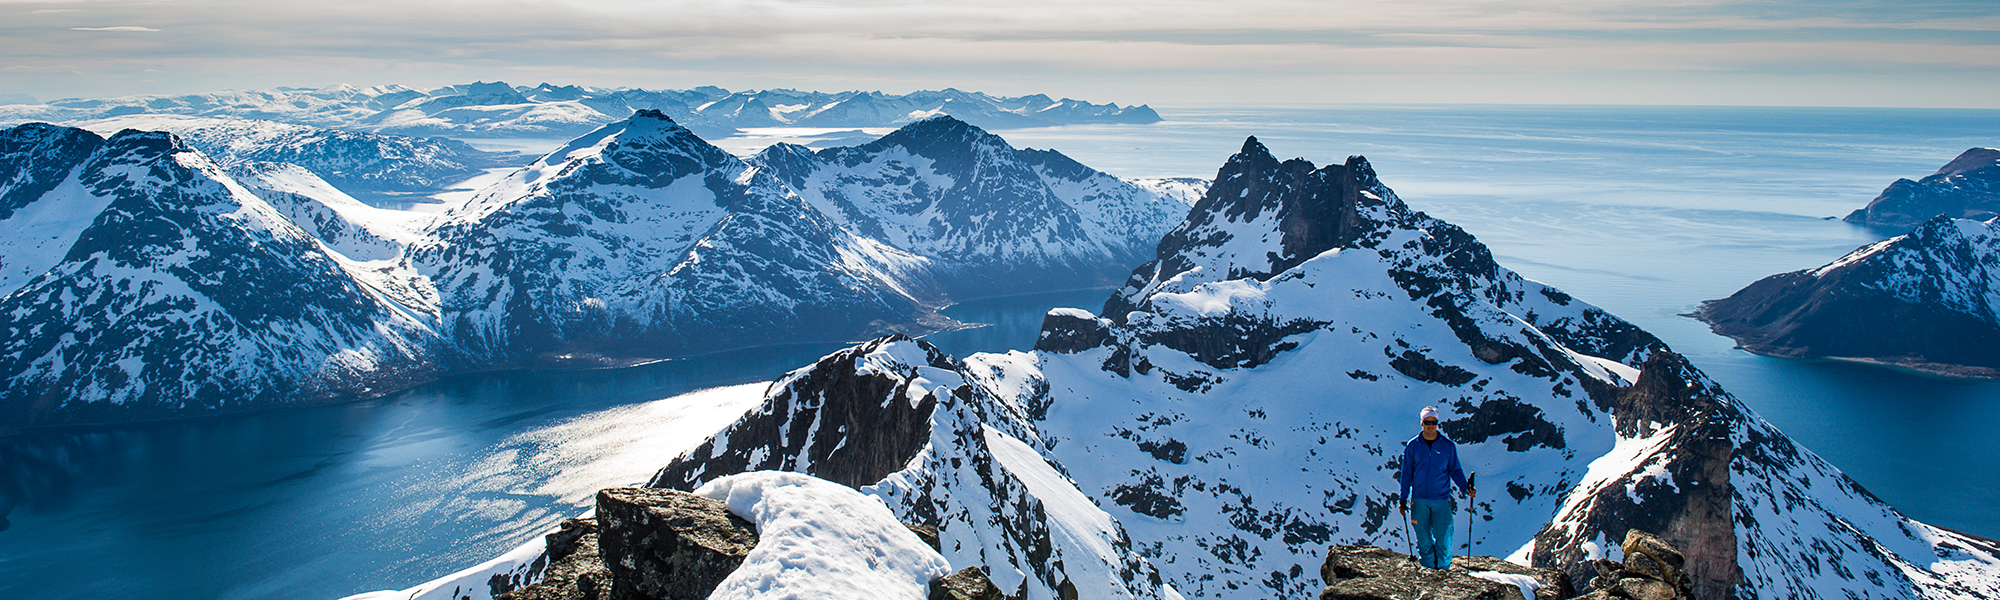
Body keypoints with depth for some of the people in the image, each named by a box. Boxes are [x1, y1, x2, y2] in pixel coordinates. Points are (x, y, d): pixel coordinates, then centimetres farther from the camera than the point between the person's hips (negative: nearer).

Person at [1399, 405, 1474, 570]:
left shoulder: (1448, 445, 4)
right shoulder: (1413, 446, 4)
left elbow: (1455, 471, 10)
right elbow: (1407, 473, 8)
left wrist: (1466, 488, -7)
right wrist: (1403, 498, 5)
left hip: (1441, 500, 0)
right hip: (1419, 500, 0)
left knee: (1443, 539, -3)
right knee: (1424, 540, 4)